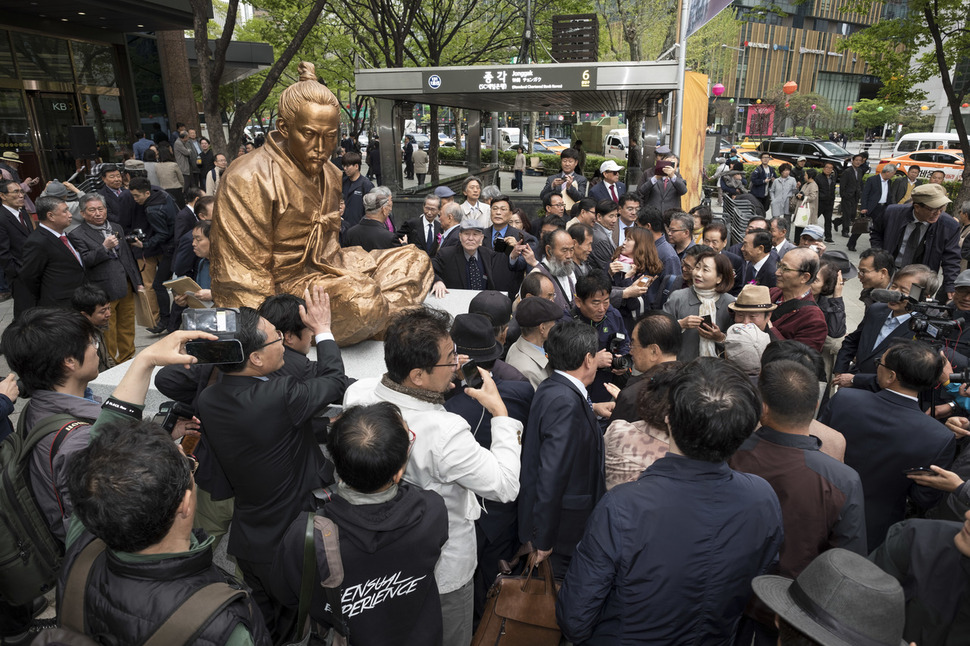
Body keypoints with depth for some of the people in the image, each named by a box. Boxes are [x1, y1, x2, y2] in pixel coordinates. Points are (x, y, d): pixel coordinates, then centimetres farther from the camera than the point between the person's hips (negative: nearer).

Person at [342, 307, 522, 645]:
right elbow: (506, 486, -27)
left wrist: (434, 388, -2)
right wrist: (500, 412, -19)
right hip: (442, 574, -5)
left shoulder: (357, 394, -20)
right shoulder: (445, 433, -40)